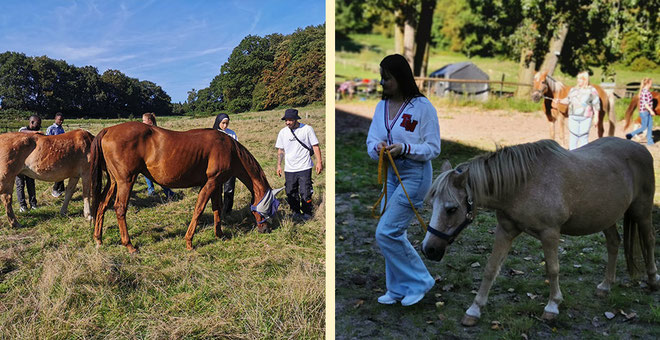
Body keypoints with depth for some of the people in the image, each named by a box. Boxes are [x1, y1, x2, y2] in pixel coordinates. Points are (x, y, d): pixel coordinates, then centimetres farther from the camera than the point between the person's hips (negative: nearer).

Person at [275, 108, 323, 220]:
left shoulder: (307, 129, -3)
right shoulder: (283, 132, 7)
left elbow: (315, 146, 1)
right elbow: (280, 150, 16)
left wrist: (319, 162, -4)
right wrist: (279, 165, 12)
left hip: (304, 168, -3)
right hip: (289, 169, 4)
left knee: (305, 192, -5)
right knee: (290, 193, 7)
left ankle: (307, 213, 12)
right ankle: (296, 211, 25)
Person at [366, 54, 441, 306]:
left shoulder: (422, 106, -12)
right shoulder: (382, 106, 7)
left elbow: (433, 148, -10)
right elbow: (371, 142, 8)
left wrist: (405, 148, -24)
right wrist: (377, 148, -15)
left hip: (415, 174, -7)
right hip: (389, 174, 7)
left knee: (386, 233, -11)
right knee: (394, 233, 14)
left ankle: (419, 281, 10)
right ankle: (397, 289, 30)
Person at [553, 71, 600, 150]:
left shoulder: (592, 90, 0)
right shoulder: (573, 90, 11)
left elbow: (596, 105, -1)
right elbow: (567, 100, 20)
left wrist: (596, 117, -4)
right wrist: (559, 101, 2)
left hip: (585, 118, -4)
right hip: (573, 117, 4)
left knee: (583, 137, -2)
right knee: (573, 136, 6)